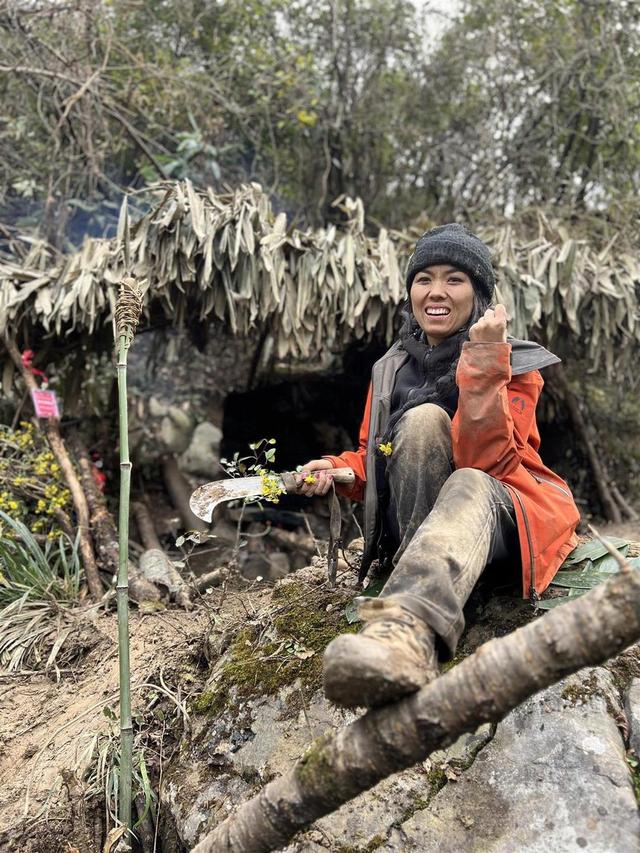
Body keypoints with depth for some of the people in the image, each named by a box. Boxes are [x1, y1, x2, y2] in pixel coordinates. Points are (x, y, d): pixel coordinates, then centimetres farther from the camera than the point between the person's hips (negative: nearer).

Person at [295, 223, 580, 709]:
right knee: (423, 419, -27)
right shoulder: (391, 369, 12)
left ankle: (408, 629, -70)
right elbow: (372, 460, 18)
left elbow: (484, 462, -18)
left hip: (500, 513, -3)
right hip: (412, 522, 3)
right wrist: (337, 469, -4)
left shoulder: (516, 366, 0)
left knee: (466, 487, -40)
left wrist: (483, 366, -26)